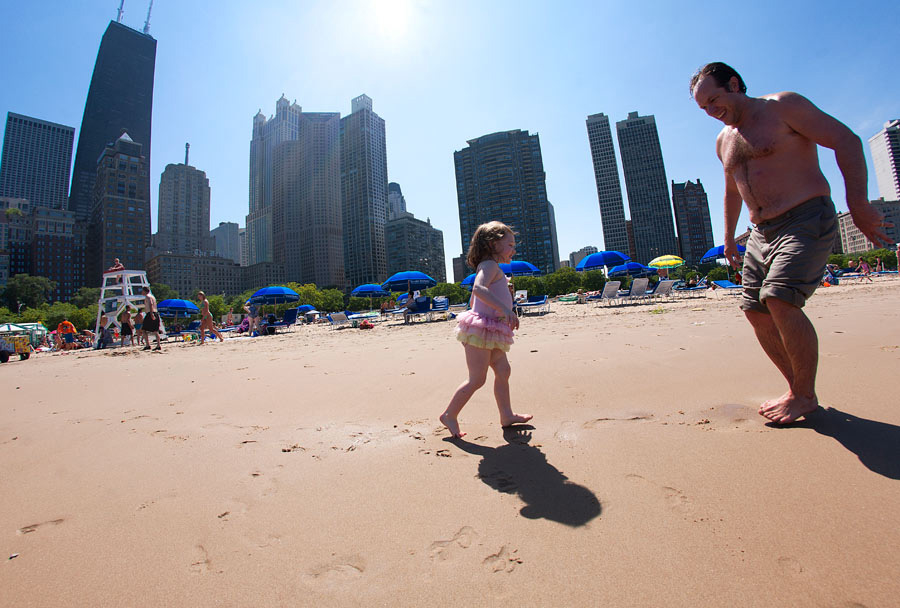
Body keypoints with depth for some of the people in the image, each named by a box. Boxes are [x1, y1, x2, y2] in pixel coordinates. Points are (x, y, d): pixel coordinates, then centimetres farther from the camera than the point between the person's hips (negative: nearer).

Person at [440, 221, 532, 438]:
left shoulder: (491, 269, 23)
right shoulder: (490, 265, -9)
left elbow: (474, 298, 27)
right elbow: (478, 288, -30)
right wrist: (505, 309, -36)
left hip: (491, 332, 10)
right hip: (481, 330, -10)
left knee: (503, 370, 12)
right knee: (477, 379, -5)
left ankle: (507, 415, 22)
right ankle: (450, 415, 8)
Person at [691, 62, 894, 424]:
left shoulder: (784, 107, -3)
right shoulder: (723, 140, 17)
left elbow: (846, 141, -8)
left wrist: (858, 204, -16)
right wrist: (729, 237, 24)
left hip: (807, 220, -7)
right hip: (762, 232, 7)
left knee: (780, 300, -22)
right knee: (756, 310, 2)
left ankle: (805, 396, -4)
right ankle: (798, 388, 17)